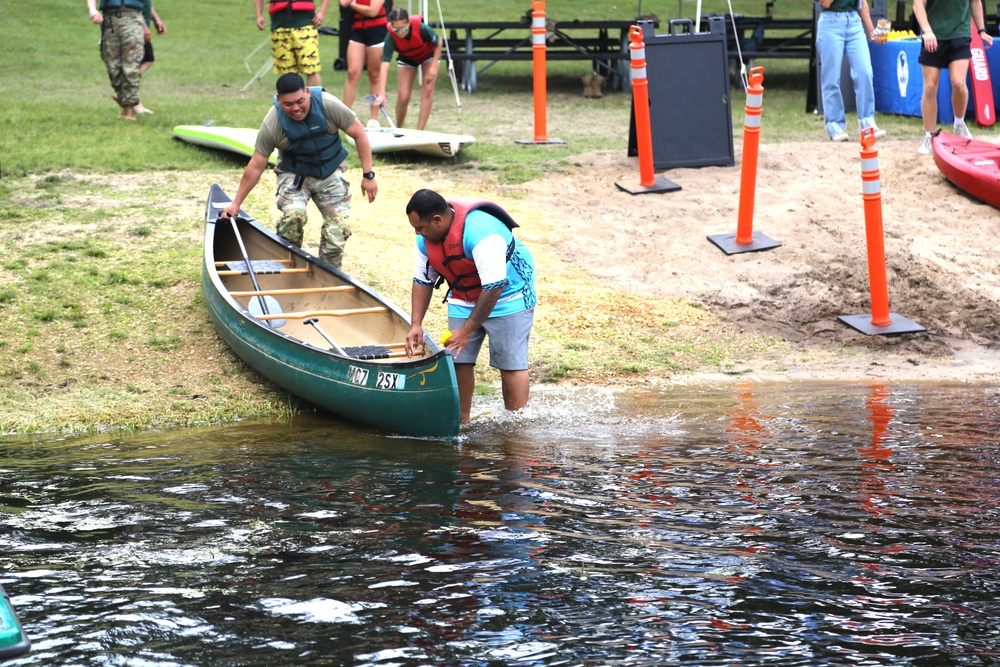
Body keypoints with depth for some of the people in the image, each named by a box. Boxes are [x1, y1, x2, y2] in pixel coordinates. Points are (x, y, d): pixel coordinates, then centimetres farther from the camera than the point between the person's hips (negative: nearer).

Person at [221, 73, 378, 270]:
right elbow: (256, 166, -14)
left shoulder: (328, 105, -24)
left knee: (339, 226, -13)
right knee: (293, 214, -29)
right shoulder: (271, 125, -23)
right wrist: (236, 203, -10)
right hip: (294, 173, -1)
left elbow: (359, 134, -13)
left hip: (330, 173, 1)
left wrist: (368, 175, -14)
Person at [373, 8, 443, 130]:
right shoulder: (391, 38, -37)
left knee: (427, 91, -13)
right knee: (403, 97, -6)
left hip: (429, 54, -1)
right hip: (407, 59, 1)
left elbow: (439, 43, -19)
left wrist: (434, 67, -22)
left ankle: (420, 131, -7)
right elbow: (384, 66, -41)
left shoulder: (422, 28, -40)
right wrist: (381, 94, -50)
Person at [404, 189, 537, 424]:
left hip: (509, 294, -7)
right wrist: (416, 325, -5)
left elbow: (494, 287, -33)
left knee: (510, 364, -10)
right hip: (464, 297, 7)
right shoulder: (426, 237, -8)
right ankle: (461, 421, 10)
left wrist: (467, 331, -29)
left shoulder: (479, 231, -34)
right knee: (459, 361, 0)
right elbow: (422, 280, 5)